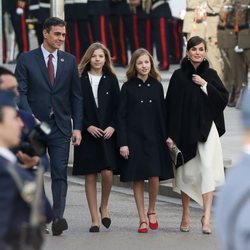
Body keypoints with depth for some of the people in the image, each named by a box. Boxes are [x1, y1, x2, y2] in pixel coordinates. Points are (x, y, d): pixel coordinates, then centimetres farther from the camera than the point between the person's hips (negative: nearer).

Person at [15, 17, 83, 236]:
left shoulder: (69, 61, 9)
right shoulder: (27, 60, 1)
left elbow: (76, 96, 10)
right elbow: (21, 92, -4)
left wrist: (77, 127, 3)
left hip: (60, 127, 1)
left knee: (60, 173, -11)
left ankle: (58, 218, -20)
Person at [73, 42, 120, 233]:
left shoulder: (111, 80, 7)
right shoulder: (81, 79, 3)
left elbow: (117, 107, 6)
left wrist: (112, 126, -8)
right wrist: (87, 126, -10)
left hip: (107, 133, 1)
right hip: (88, 134, -1)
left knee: (107, 172, -12)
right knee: (90, 176, 1)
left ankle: (104, 207, 15)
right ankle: (95, 220, 6)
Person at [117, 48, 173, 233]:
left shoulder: (157, 87, 7)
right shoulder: (128, 88, 1)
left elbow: (162, 114, 10)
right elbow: (121, 116, -1)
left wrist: (166, 137, 4)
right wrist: (123, 143, -7)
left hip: (154, 138, 1)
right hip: (134, 138, -1)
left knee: (154, 177, -7)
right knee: (138, 179, 1)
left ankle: (152, 211, 18)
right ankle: (142, 220, 8)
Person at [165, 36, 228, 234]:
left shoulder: (210, 75, 6)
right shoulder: (179, 76, 0)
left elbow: (223, 99, 0)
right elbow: (171, 106, -2)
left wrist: (205, 85, -11)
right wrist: (171, 135, -7)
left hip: (206, 128, 0)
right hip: (184, 129, 0)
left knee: (207, 169, -13)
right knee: (186, 172, 6)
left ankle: (207, 216, -17)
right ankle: (186, 215, 20)